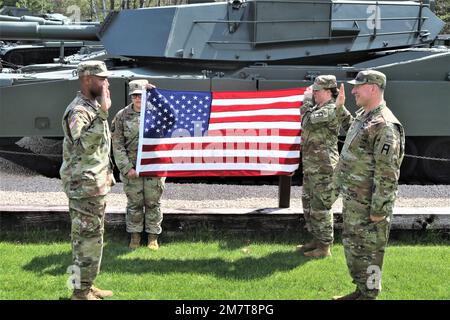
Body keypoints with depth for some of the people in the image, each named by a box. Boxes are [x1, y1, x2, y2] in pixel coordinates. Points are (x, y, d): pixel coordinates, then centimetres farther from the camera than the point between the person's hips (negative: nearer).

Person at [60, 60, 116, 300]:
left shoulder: (92, 107, 14)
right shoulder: (78, 111, -17)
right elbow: (85, 144, -32)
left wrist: (107, 174, 24)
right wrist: (102, 113, -34)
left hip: (96, 184, 10)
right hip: (84, 187, -10)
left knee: (91, 237, 15)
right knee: (88, 238, -5)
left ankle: (86, 286, 25)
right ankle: (81, 292, 3)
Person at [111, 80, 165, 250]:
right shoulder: (122, 116, -1)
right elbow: (117, 144, -1)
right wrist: (126, 168, -9)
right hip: (132, 167, 0)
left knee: (153, 203, 6)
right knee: (134, 203, 7)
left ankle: (153, 236, 19)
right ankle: (135, 235, 22)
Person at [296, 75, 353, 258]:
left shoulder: (332, 110, -16)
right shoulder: (318, 108, 13)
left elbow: (308, 121, -24)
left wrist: (307, 100, -12)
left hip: (323, 167, -10)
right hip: (310, 166, 10)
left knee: (320, 207, -4)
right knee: (308, 203, 17)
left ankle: (324, 247, 4)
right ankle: (316, 240, 28)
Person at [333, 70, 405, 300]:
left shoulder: (385, 125, -20)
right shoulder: (362, 117, 12)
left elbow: (388, 172, -22)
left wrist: (379, 210, -22)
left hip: (369, 204, -10)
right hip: (352, 201, 10)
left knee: (368, 251, 0)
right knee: (352, 245, 18)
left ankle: (368, 295, 11)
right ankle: (361, 291, 31)